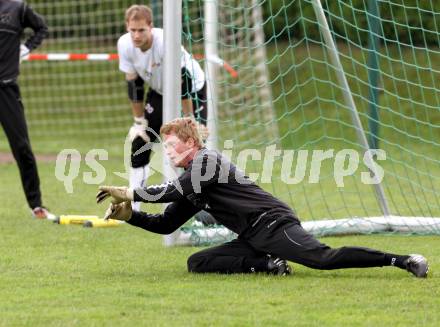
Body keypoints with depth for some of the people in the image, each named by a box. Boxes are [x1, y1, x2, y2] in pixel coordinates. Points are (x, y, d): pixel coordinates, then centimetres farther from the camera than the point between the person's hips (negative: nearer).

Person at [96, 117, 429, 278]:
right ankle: (268, 265, -10)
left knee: (324, 257, -28)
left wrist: (130, 192, -13)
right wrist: (130, 214, 10)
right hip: (251, 238, 9)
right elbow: (165, 224, 25)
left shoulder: (207, 160, -5)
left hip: (273, 223, -9)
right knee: (197, 263, -1)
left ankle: (403, 260, -28)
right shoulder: (190, 183, 24)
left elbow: (175, 191, -19)